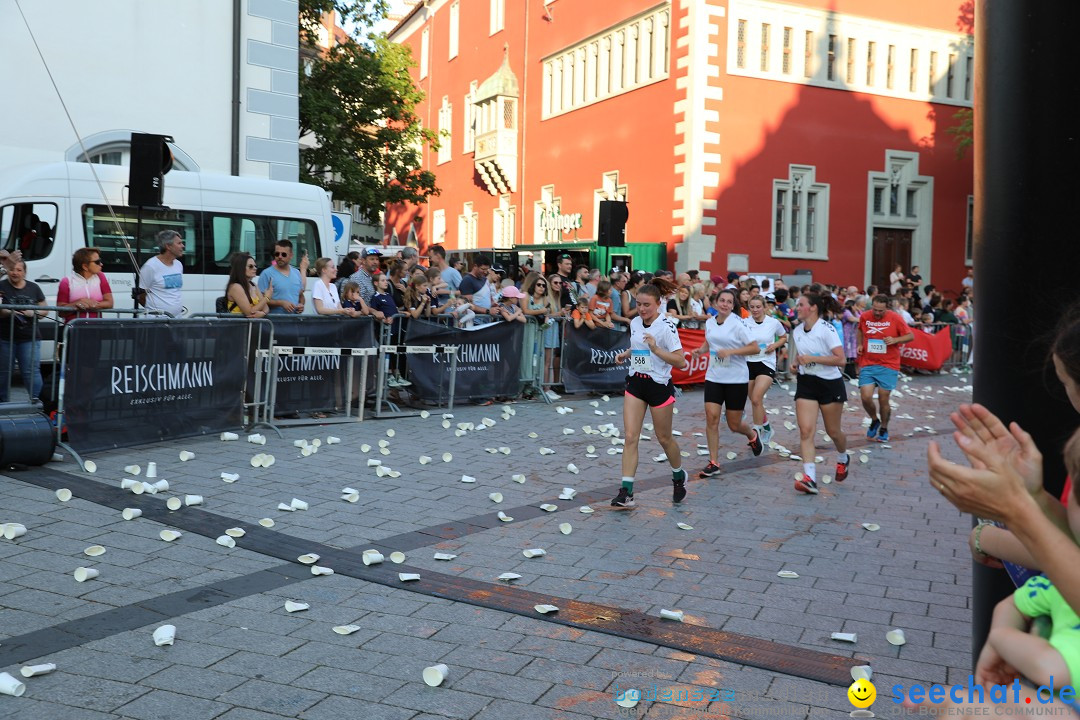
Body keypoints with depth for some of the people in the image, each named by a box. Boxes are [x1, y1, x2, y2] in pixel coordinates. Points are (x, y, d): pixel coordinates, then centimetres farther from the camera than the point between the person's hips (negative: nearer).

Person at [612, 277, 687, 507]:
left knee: (664, 438, 11)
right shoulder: (635, 323, 3)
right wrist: (626, 354, 4)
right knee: (630, 437, -5)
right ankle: (626, 492, -4)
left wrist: (655, 348, -30)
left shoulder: (666, 326, -16)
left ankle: (679, 476, 39)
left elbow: (680, 361, -19)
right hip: (635, 384, 5)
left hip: (659, 386, -5)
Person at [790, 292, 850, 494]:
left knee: (833, 431, 10)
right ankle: (810, 478, -16)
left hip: (830, 384, -5)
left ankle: (843, 459, 43)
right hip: (806, 383, 5)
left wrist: (812, 358, -25)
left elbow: (841, 359, -21)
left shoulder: (826, 329, -15)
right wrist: (795, 363, 2)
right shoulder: (797, 331, 5)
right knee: (805, 430, -11)